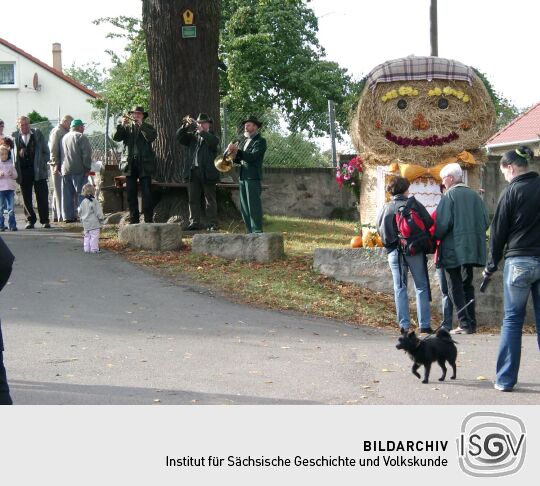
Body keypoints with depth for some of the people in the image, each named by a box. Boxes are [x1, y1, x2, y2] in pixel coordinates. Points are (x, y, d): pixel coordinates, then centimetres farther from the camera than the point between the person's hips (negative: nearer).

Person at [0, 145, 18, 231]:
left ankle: (12, 225, 5)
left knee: (11, 208, 2)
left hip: (10, 188, 2)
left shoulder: (10, 163, 9)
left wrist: (12, 174, -10)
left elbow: (15, 175, 10)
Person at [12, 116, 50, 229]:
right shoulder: (15, 137, 4)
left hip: (38, 171, -1)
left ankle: (44, 220, 7)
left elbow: (46, 151, 9)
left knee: (42, 197, -1)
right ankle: (30, 220, 14)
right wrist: (16, 170, -5)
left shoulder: (37, 134, 5)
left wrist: (42, 164, -1)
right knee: (26, 198, 4)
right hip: (23, 172, 1)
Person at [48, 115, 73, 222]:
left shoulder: (65, 132, 18)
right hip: (58, 166, -9)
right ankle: (61, 216, -7)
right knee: (60, 191, -7)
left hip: (64, 165, 9)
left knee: (58, 192, 12)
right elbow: (53, 149, -16)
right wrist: (56, 164, -20)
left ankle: (56, 216, 17)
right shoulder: (57, 132, -10)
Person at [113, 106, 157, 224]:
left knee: (147, 193, -6)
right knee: (131, 194, 5)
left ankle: (149, 220, -5)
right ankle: (133, 219, 11)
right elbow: (116, 137, -1)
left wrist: (141, 124, -19)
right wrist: (121, 125, -15)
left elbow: (152, 137, -13)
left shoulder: (147, 127, 8)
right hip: (130, 164, 3)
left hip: (144, 164, -3)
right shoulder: (127, 128, 14)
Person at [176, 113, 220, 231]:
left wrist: (201, 132, -24)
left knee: (210, 200, 0)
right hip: (193, 172, 4)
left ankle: (212, 224, 1)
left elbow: (214, 142, -18)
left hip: (208, 173, -4)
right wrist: (185, 126, -10)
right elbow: (179, 137, 5)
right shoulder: (192, 136, 16)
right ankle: (194, 223, 9)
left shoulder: (211, 136, 4)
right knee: (193, 199, 5)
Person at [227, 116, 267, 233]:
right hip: (243, 177, 8)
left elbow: (252, 157, -19)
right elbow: (240, 159, 17)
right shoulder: (244, 141, 20)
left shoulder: (260, 141, -4)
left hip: (253, 177, -8)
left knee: (254, 206, -11)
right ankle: (250, 231, 13)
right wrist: (234, 156, -4)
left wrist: (237, 150, -25)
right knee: (244, 208, 8)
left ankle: (257, 231, -11)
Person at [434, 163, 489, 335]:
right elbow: (485, 222, 7)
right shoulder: (474, 195, 8)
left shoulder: (449, 196, -10)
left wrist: (435, 237, -1)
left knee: (455, 287, -1)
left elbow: (442, 223, -17)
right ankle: (471, 323, 15)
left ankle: (464, 324, -7)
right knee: (467, 285, 15)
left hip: (453, 249, -6)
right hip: (472, 248, 6)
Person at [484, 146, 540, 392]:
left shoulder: (511, 192, -6)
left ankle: (505, 379, 4)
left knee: (512, 319, 3)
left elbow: (498, 232, -3)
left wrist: (492, 264, 8)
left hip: (519, 261, -3)